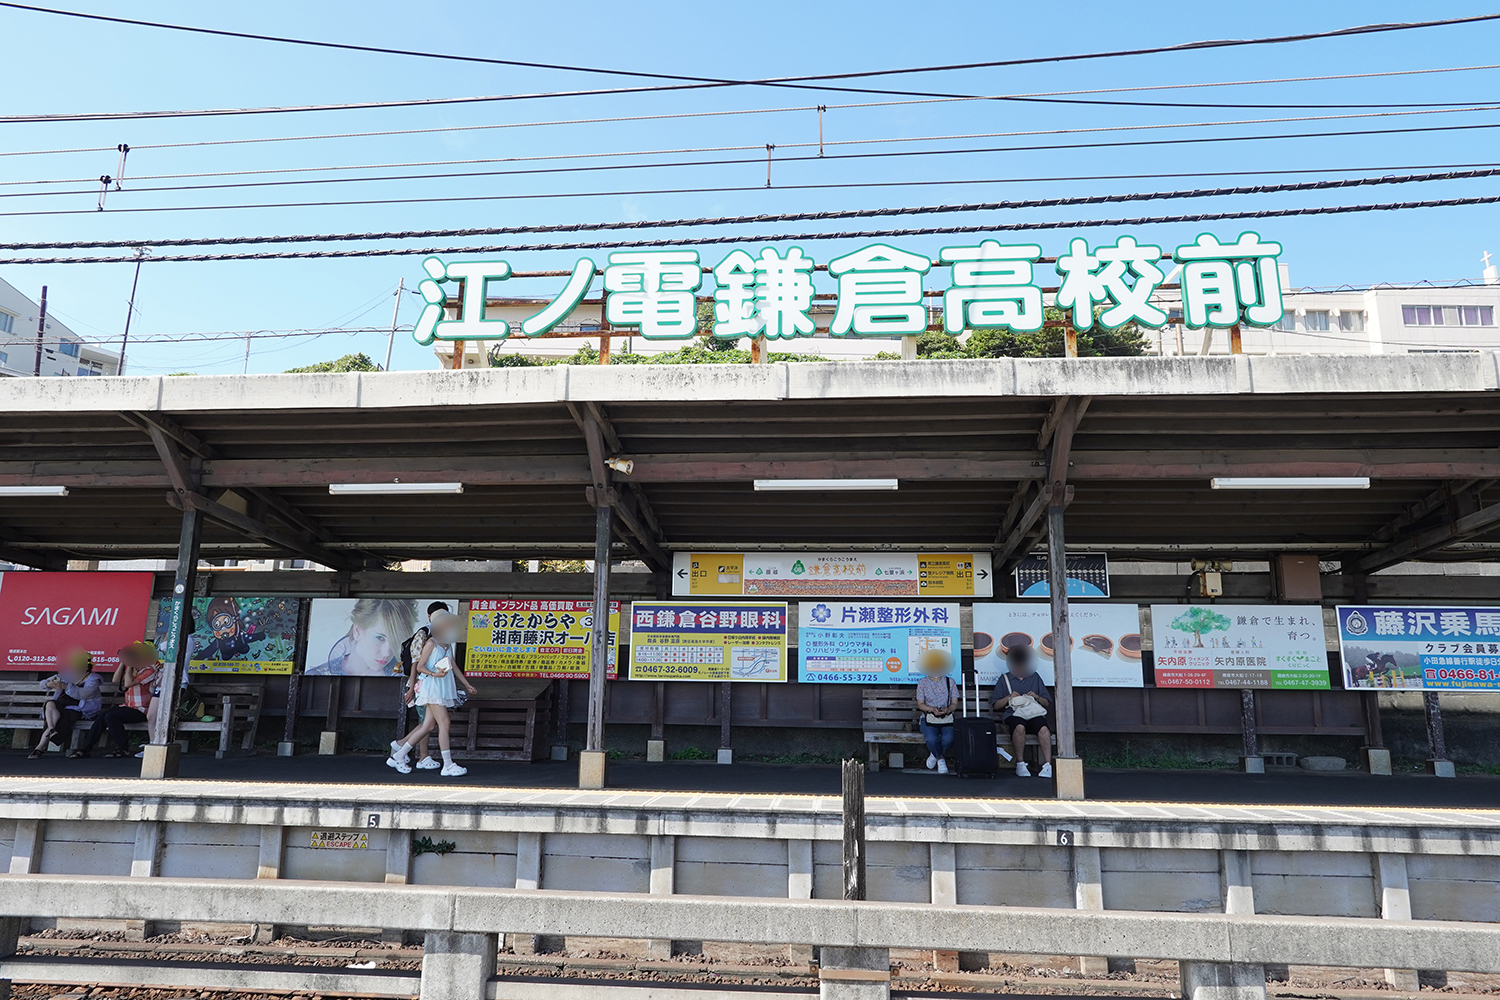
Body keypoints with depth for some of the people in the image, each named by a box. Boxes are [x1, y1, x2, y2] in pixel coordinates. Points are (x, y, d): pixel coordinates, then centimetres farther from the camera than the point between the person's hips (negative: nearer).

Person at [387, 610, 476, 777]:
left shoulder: (448, 645, 15)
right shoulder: (431, 643, -8)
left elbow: (454, 666, 21)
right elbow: (420, 666, -9)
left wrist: (467, 684, 22)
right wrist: (434, 674, -25)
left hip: (444, 688, 8)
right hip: (432, 687, -8)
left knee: (428, 726, 8)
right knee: (444, 723, -12)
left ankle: (398, 756, 20)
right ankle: (448, 766, -10)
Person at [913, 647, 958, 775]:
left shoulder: (950, 682, 7)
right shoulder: (922, 683, 4)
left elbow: (955, 703, 8)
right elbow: (920, 704, 3)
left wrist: (947, 709, -16)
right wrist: (932, 709, -18)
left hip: (947, 718, 1)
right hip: (928, 718, -1)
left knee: (948, 739, -30)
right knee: (932, 739, -31)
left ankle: (935, 755, 5)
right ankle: (941, 759, 3)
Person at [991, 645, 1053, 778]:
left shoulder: (1035, 677, 20)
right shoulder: (1005, 678, 16)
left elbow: (1047, 703, 20)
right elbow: (995, 705, 13)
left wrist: (1037, 697, 0)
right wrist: (1009, 698, -4)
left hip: (1034, 713, 2)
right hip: (1013, 714, -1)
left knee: (1044, 728, -34)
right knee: (1019, 727, -37)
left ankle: (1047, 765, -33)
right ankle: (1020, 764, -25)